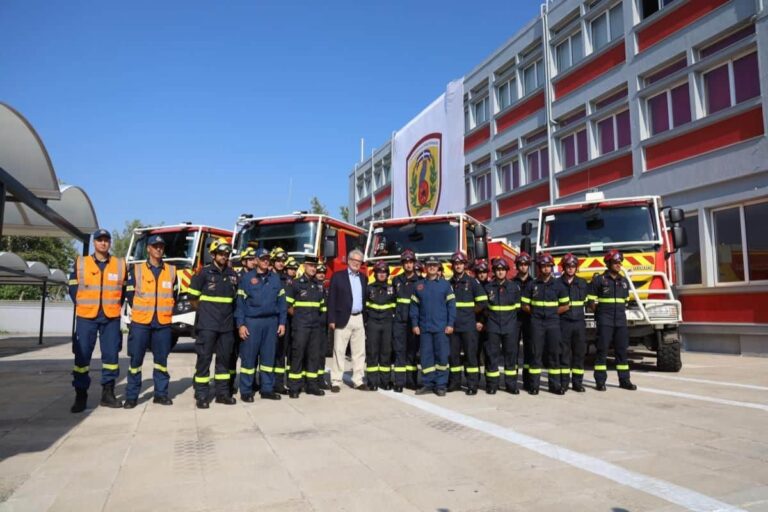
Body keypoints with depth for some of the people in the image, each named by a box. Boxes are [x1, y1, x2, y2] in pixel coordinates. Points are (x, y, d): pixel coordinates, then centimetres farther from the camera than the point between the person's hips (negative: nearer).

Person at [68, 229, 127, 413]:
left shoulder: (120, 264, 6)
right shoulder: (80, 263, 5)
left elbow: (124, 289, 13)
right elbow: (73, 288, 8)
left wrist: (116, 306, 5)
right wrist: (82, 306, 1)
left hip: (111, 317, 1)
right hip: (86, 317, -1)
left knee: (111, 354, 3)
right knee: (82, 355, 0)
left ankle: (108, 394, 13)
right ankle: (81, 396, 9)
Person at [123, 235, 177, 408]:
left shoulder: (171, 271, 7)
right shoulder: (136, 269, 2)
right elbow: (129, 294, 5)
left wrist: (167, 311, 7)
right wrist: (139, 310, 4)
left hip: (163, 322, 2)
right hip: (140, 322, -1)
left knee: (161, 359, 7)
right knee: (136, 359, 2)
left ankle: (161, 393, 16)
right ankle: (131, 396, 11)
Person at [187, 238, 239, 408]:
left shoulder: (232, 275, 9)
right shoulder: (204, 272, -4)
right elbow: (193, 297, 0)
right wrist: (205, 312, 6)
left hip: (227, 324, 5)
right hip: (207, 324, -5)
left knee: (224, 358, 9)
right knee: (204, 358, -2)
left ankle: (222, 392, 18)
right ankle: (201, 395, 4)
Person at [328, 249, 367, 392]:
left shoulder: (363, 278, 13)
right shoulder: (338, 276, -1)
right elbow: (331, 299, -4)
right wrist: (331, 319, -11)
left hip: (359, 319, 4)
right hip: (343, 319, -4)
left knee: (359, 352, 7)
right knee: (339, 351, 0)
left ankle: (358, 380, 15)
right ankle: (335, 381, 6)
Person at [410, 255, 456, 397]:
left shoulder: (445, 284, 3)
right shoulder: (419, 285, 10)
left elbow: (451, 305, 1)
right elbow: (414, 306, 10)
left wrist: (450, 324, -6)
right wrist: (415, 324, 3)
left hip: (441, 328, -2)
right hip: (424, 328, 2)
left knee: (442, 356, -1)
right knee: (426, 356, 5)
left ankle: (440, 385, 8)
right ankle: (428, 384, 14)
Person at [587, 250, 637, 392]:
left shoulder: (624, 281, 14)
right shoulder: (599, 280, -3)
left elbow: (625, 300, 21)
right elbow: (591, 301, -3)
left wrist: (621, 313, 13)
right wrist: (599, 313, -3)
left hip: (621, 321, 5)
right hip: (604, 321, -5)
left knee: (622, 350, 7)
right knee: (602, 350, -2)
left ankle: (624, 380, 15)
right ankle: (600, 381, 1)